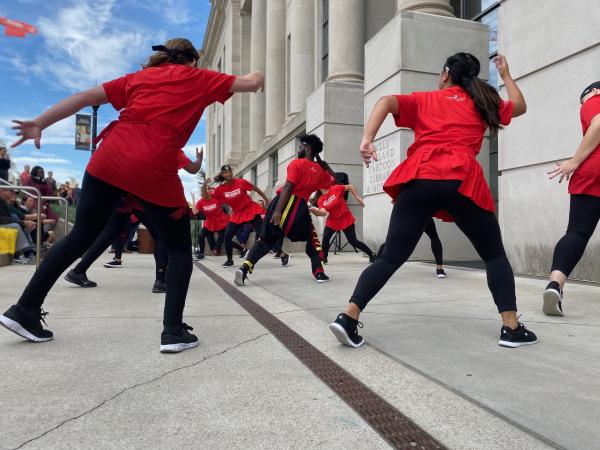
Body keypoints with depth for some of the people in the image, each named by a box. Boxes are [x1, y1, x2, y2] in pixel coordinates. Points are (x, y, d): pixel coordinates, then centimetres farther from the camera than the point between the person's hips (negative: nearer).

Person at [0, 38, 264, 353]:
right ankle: (173, 331, 4)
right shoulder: (197, 78, 15)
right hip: (155, 172, -4)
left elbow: (87, 96, 16)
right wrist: (257, 76, 40)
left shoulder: (139, 76, 24)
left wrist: (40, 123, 12)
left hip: (109, 161, 5)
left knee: (80, 237, 18)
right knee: (180, 249, 12)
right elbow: (251, 83, 17)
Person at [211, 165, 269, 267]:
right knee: (227, 236, -4)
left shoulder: (241, 182, -12)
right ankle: (230, 260, 16)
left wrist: (266, 200, 3)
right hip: (237, 214, 4)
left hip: (250, 210, -4)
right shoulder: (220, 189, -4)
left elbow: (256, 189, -1)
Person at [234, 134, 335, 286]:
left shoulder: (297, 163, 3)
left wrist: (278, 210, -15)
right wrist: (325, 165, 36)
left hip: (283, 203, -1)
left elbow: (287, 187, -9)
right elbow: (334, 180, 37)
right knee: (311, 241, 21)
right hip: (299, 207, 1)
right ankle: (319, 273, 16)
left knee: (265, 240, 6)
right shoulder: (321, 171, 15)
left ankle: (244, 269, -5)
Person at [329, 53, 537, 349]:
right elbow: (520, 106, 43)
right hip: (462, 183, 0)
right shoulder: (482, 103, 25)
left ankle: (348, 317, -8)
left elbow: (386, 101, 4)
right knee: (494, 255, 17)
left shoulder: (423, 100, 23)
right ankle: (511, 328, 10)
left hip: (419, 180, 1)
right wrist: (505, 74, 54)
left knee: (391, 257, 2)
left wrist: (367, 138, -8)